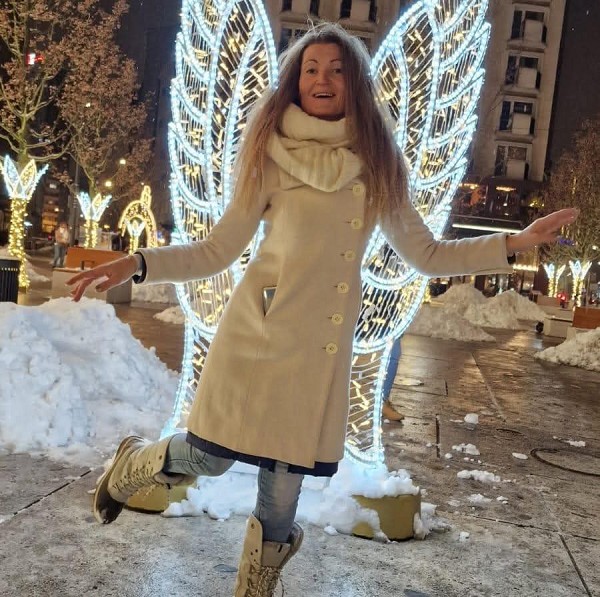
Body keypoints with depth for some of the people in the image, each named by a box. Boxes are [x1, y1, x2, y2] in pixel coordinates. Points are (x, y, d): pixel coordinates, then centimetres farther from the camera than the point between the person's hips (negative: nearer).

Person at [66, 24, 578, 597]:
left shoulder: (377, 165, 7)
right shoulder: (272, 156, -1)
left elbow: (427, 255, 10)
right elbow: (216, 252, 1)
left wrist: (518, 241, 5)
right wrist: (136, 264, -11)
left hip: (324, 347, 3)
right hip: (259, 333, -2)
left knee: (283, 494, 9)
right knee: (210, 456, 3)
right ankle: (133, 463, 38)